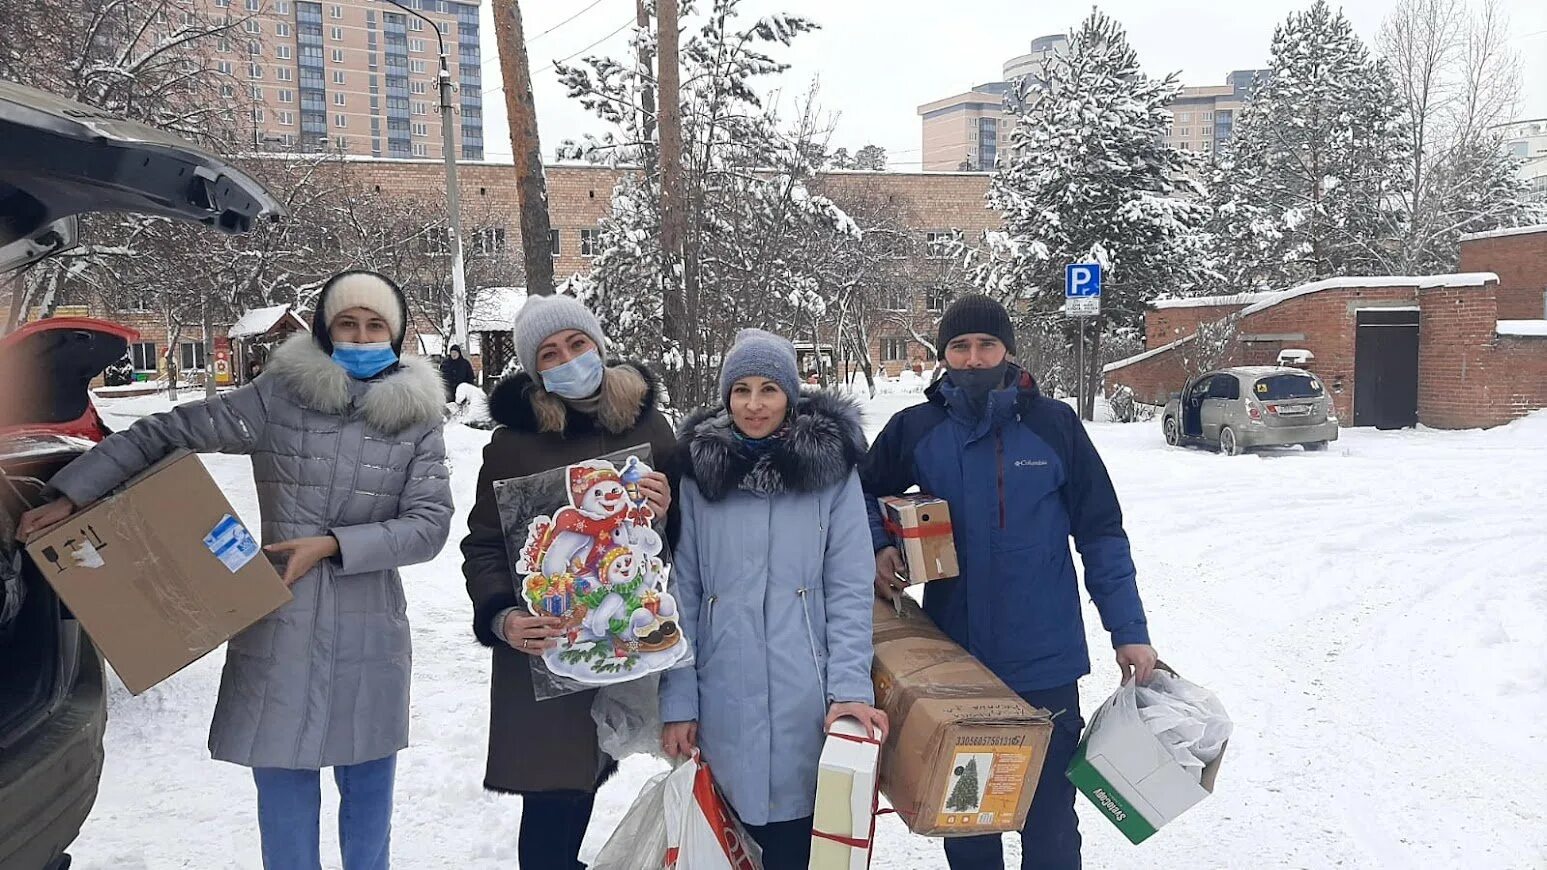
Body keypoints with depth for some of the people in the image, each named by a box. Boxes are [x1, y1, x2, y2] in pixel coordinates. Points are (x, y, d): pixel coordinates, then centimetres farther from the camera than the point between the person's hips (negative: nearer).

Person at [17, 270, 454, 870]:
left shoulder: (417, 417, 1)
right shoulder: (279, 396, -2)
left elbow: (430, 524, -5)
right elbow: (165, 433, 3)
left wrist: (333, 544, -14)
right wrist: (70, 495, 0)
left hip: (369, 629, 1)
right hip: (278, 621, -1)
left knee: (368, 782, 12)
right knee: (283, 783, 5)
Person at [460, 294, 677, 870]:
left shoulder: (647, 425, 2)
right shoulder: (514, 442, -5)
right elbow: (483, 544, -2)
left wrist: (667, 511, -14)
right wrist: (502, 617, -19)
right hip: (544, 651, -3)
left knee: (587, 775, 16)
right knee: (551, 794, -3)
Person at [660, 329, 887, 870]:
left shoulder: (831, 467, 0)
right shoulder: (698, 472, 3)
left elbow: (849, 588, -2)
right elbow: (681, 593, 3)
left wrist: (851, 686, -11)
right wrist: (676, 700, -1)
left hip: (807, 699, -1)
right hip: (725, 699, 1)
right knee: (749, 826, 9)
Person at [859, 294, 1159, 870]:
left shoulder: (1055, 424, -6)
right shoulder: (915, 430, -2)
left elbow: (1101, 534, -1)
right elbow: (865, 496, 15)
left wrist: (1129, 630, -2)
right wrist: (879, 548, -4)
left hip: (1045, 661, -2)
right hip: (952, 661, 2)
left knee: (1049, 815, 12)